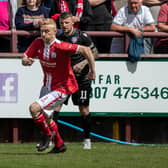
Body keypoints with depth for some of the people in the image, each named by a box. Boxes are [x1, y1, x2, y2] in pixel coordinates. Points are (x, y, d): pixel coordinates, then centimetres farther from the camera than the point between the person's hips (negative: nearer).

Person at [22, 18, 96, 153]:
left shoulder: (60, 47, -28)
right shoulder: (38, 43, -7)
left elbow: (86, 50, -31)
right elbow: (24, 58, -3)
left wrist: (92, 71, -28)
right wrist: (26, 61, -28)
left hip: (62, 88, -8)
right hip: (48, 86, 8)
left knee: (34, 108, -20)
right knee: (45, 116, 23)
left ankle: (47, 134, 5)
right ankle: (59, 144, 44)